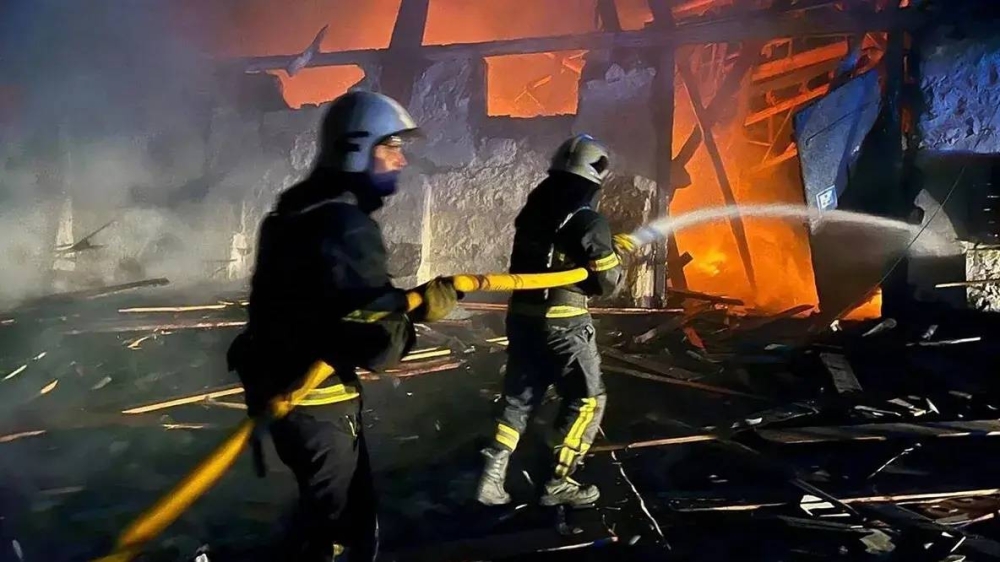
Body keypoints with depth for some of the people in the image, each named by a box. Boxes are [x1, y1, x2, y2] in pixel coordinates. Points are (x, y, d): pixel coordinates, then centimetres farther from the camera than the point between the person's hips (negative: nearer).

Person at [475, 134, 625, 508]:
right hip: (563, 324, -7)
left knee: (519, 397, 16)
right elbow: (606, 283, -8)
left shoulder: (533, 211, 8)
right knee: (586, 399, 10)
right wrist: (616, 253, 12)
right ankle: (559, 483, 11)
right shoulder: (588, 222, -13)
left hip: (521, 317, 7)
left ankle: (492, 477, 9)